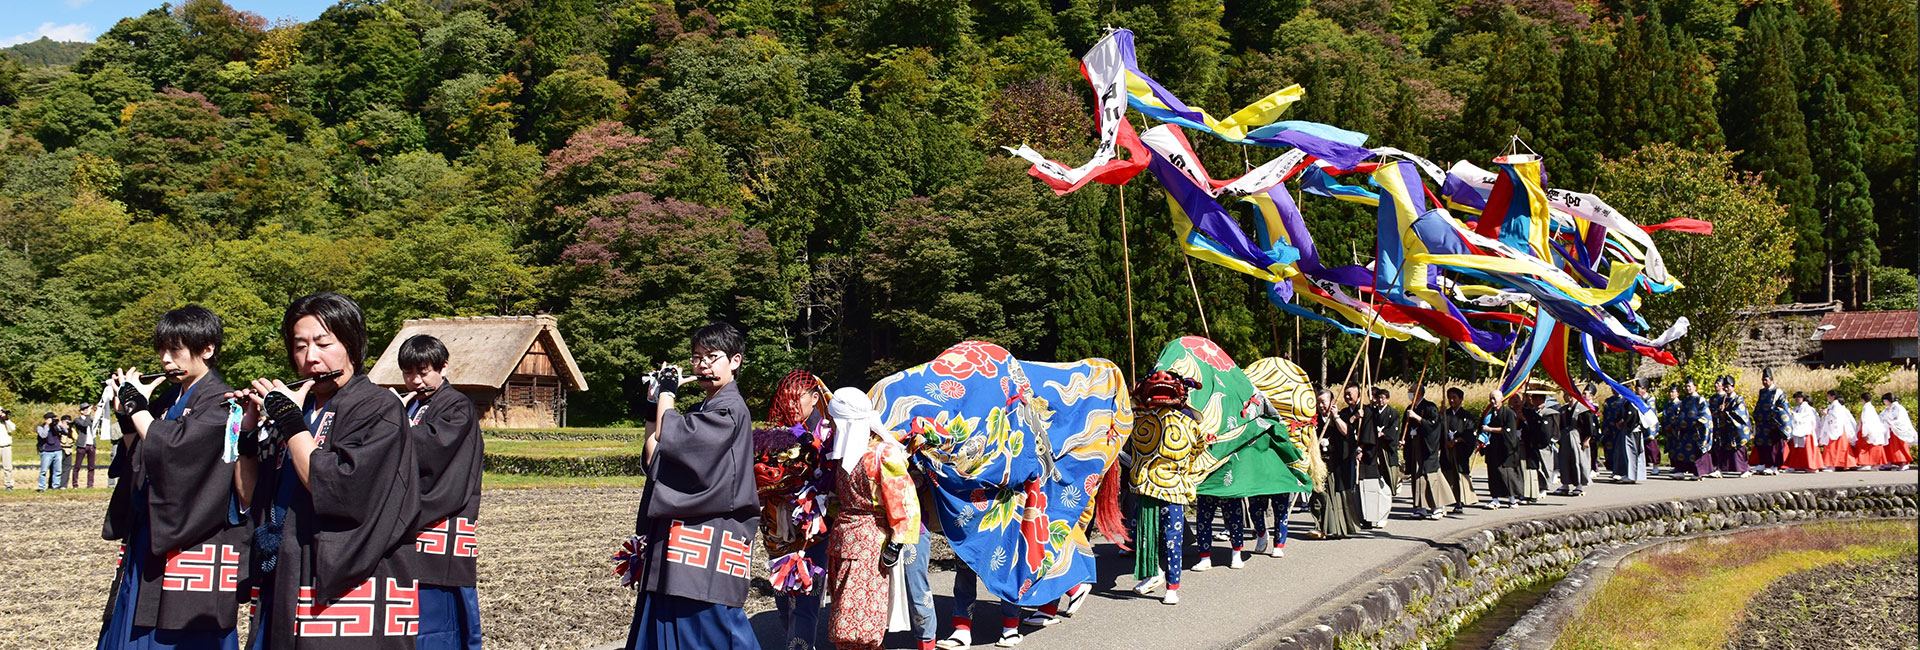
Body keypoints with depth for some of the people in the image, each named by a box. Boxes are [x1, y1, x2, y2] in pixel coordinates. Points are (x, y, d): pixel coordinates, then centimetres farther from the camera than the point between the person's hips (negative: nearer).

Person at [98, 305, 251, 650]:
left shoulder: (218, 403, -11)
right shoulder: (168, 398, 13)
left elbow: (170, 450, -24)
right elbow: (137, 462, 18)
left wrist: (136, 405, -11)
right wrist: (125, 415, 4)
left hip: (193, 544, -9)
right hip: (148, 541, 9)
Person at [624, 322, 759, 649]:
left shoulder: (730, 409, -10)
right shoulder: (699, 411, 19)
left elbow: (668, 438, -17)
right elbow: (653, 456, 16)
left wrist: (668, 391, -2)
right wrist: (653, 405, 11)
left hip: (709, 538, -10)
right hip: (680, 534, 10)